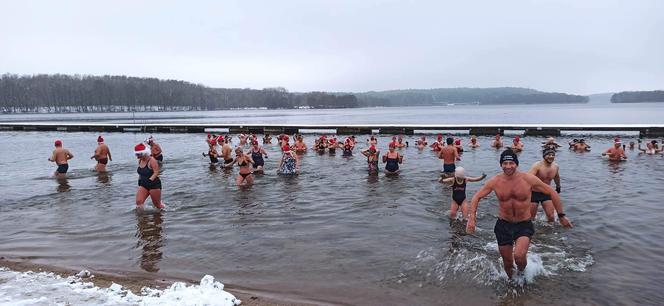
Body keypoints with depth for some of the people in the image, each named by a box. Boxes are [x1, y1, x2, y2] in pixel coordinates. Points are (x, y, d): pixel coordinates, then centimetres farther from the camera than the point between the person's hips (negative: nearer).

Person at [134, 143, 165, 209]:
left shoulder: (152, 160, -16)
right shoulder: (140, 161, 6)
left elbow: (156, 172, -21)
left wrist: (150, 180, -31)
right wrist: (140, 180, 13)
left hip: (154, 184, -7)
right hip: (143, 185, 7)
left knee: (157, 204, 4)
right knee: (138, 202, -8)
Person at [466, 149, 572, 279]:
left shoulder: (528, 179, -13)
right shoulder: (495, 181, -10)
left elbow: (552, 193, -2)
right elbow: (477, 197, 0)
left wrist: (561, 216, 1)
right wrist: (472, 217, -12)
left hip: (524, 225, -2)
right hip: (503, 225, 2)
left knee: (519, 256, -25)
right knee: (507, 262, 12)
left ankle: (522, 273, 12)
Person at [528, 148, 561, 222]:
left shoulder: (556, 167, -1)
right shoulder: (537, 166, -21)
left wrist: (558, 187, 37)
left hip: (546, 193, 5)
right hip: (534, 192, -5)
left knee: (551, 216, -3)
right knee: (531, 217, 2)